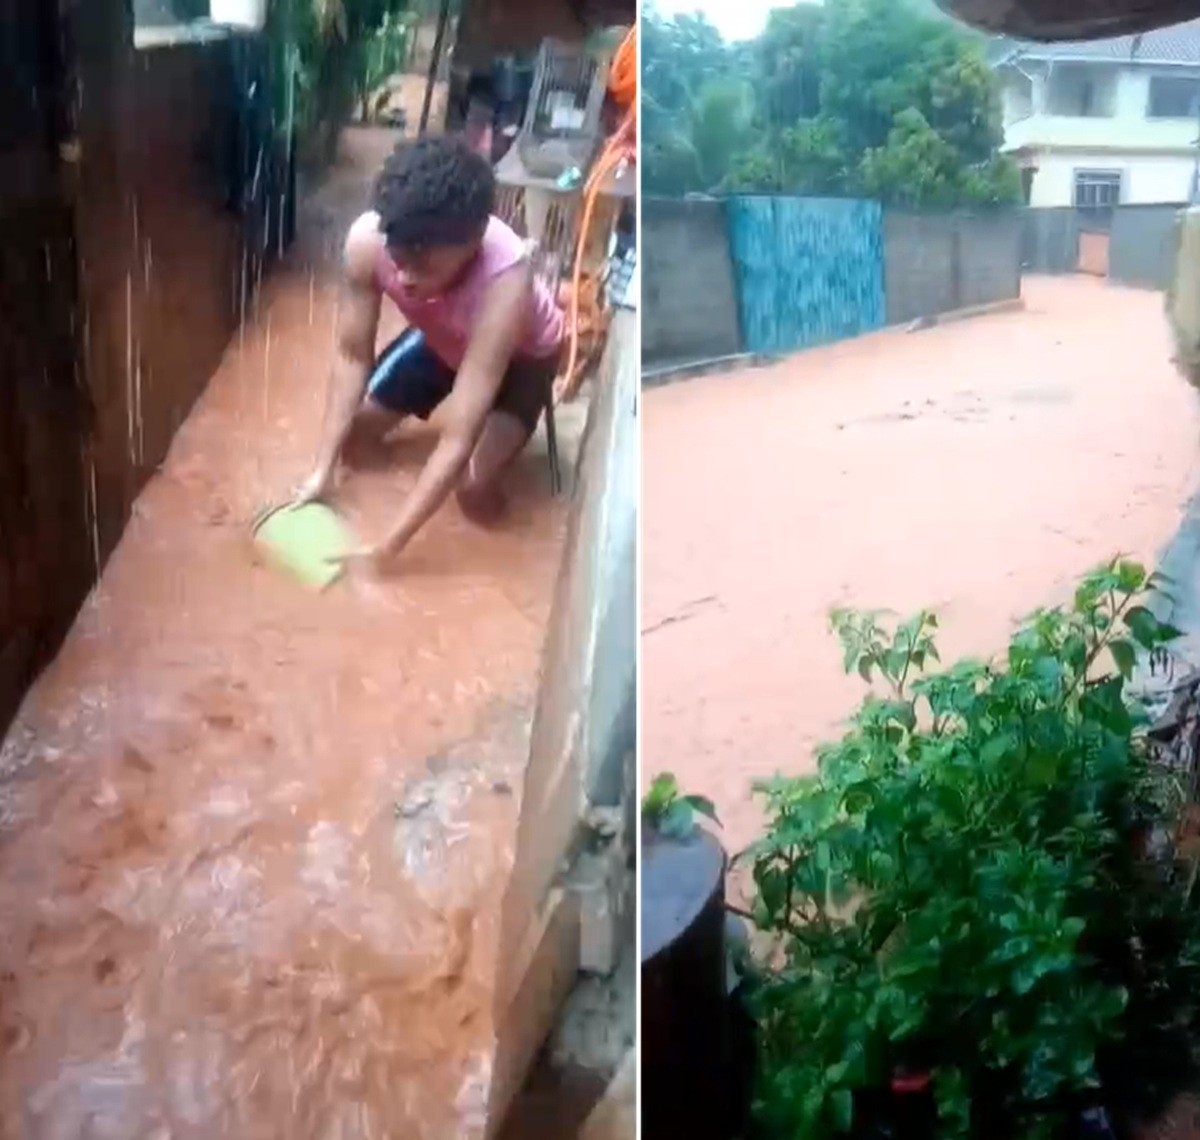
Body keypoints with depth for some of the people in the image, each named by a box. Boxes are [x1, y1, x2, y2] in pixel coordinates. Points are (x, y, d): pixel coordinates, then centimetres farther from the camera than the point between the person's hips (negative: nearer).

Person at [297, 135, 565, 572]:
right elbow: (351, 354, -19)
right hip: (442, 339, 4)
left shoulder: (504, 282, -46)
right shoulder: (368, 239, -34)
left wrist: (386, 549, -42)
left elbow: (457, 443, -43)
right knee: (351, 430, 2)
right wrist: (323, 468, -22)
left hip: (521, 356, -4)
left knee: (473, 491, -18)